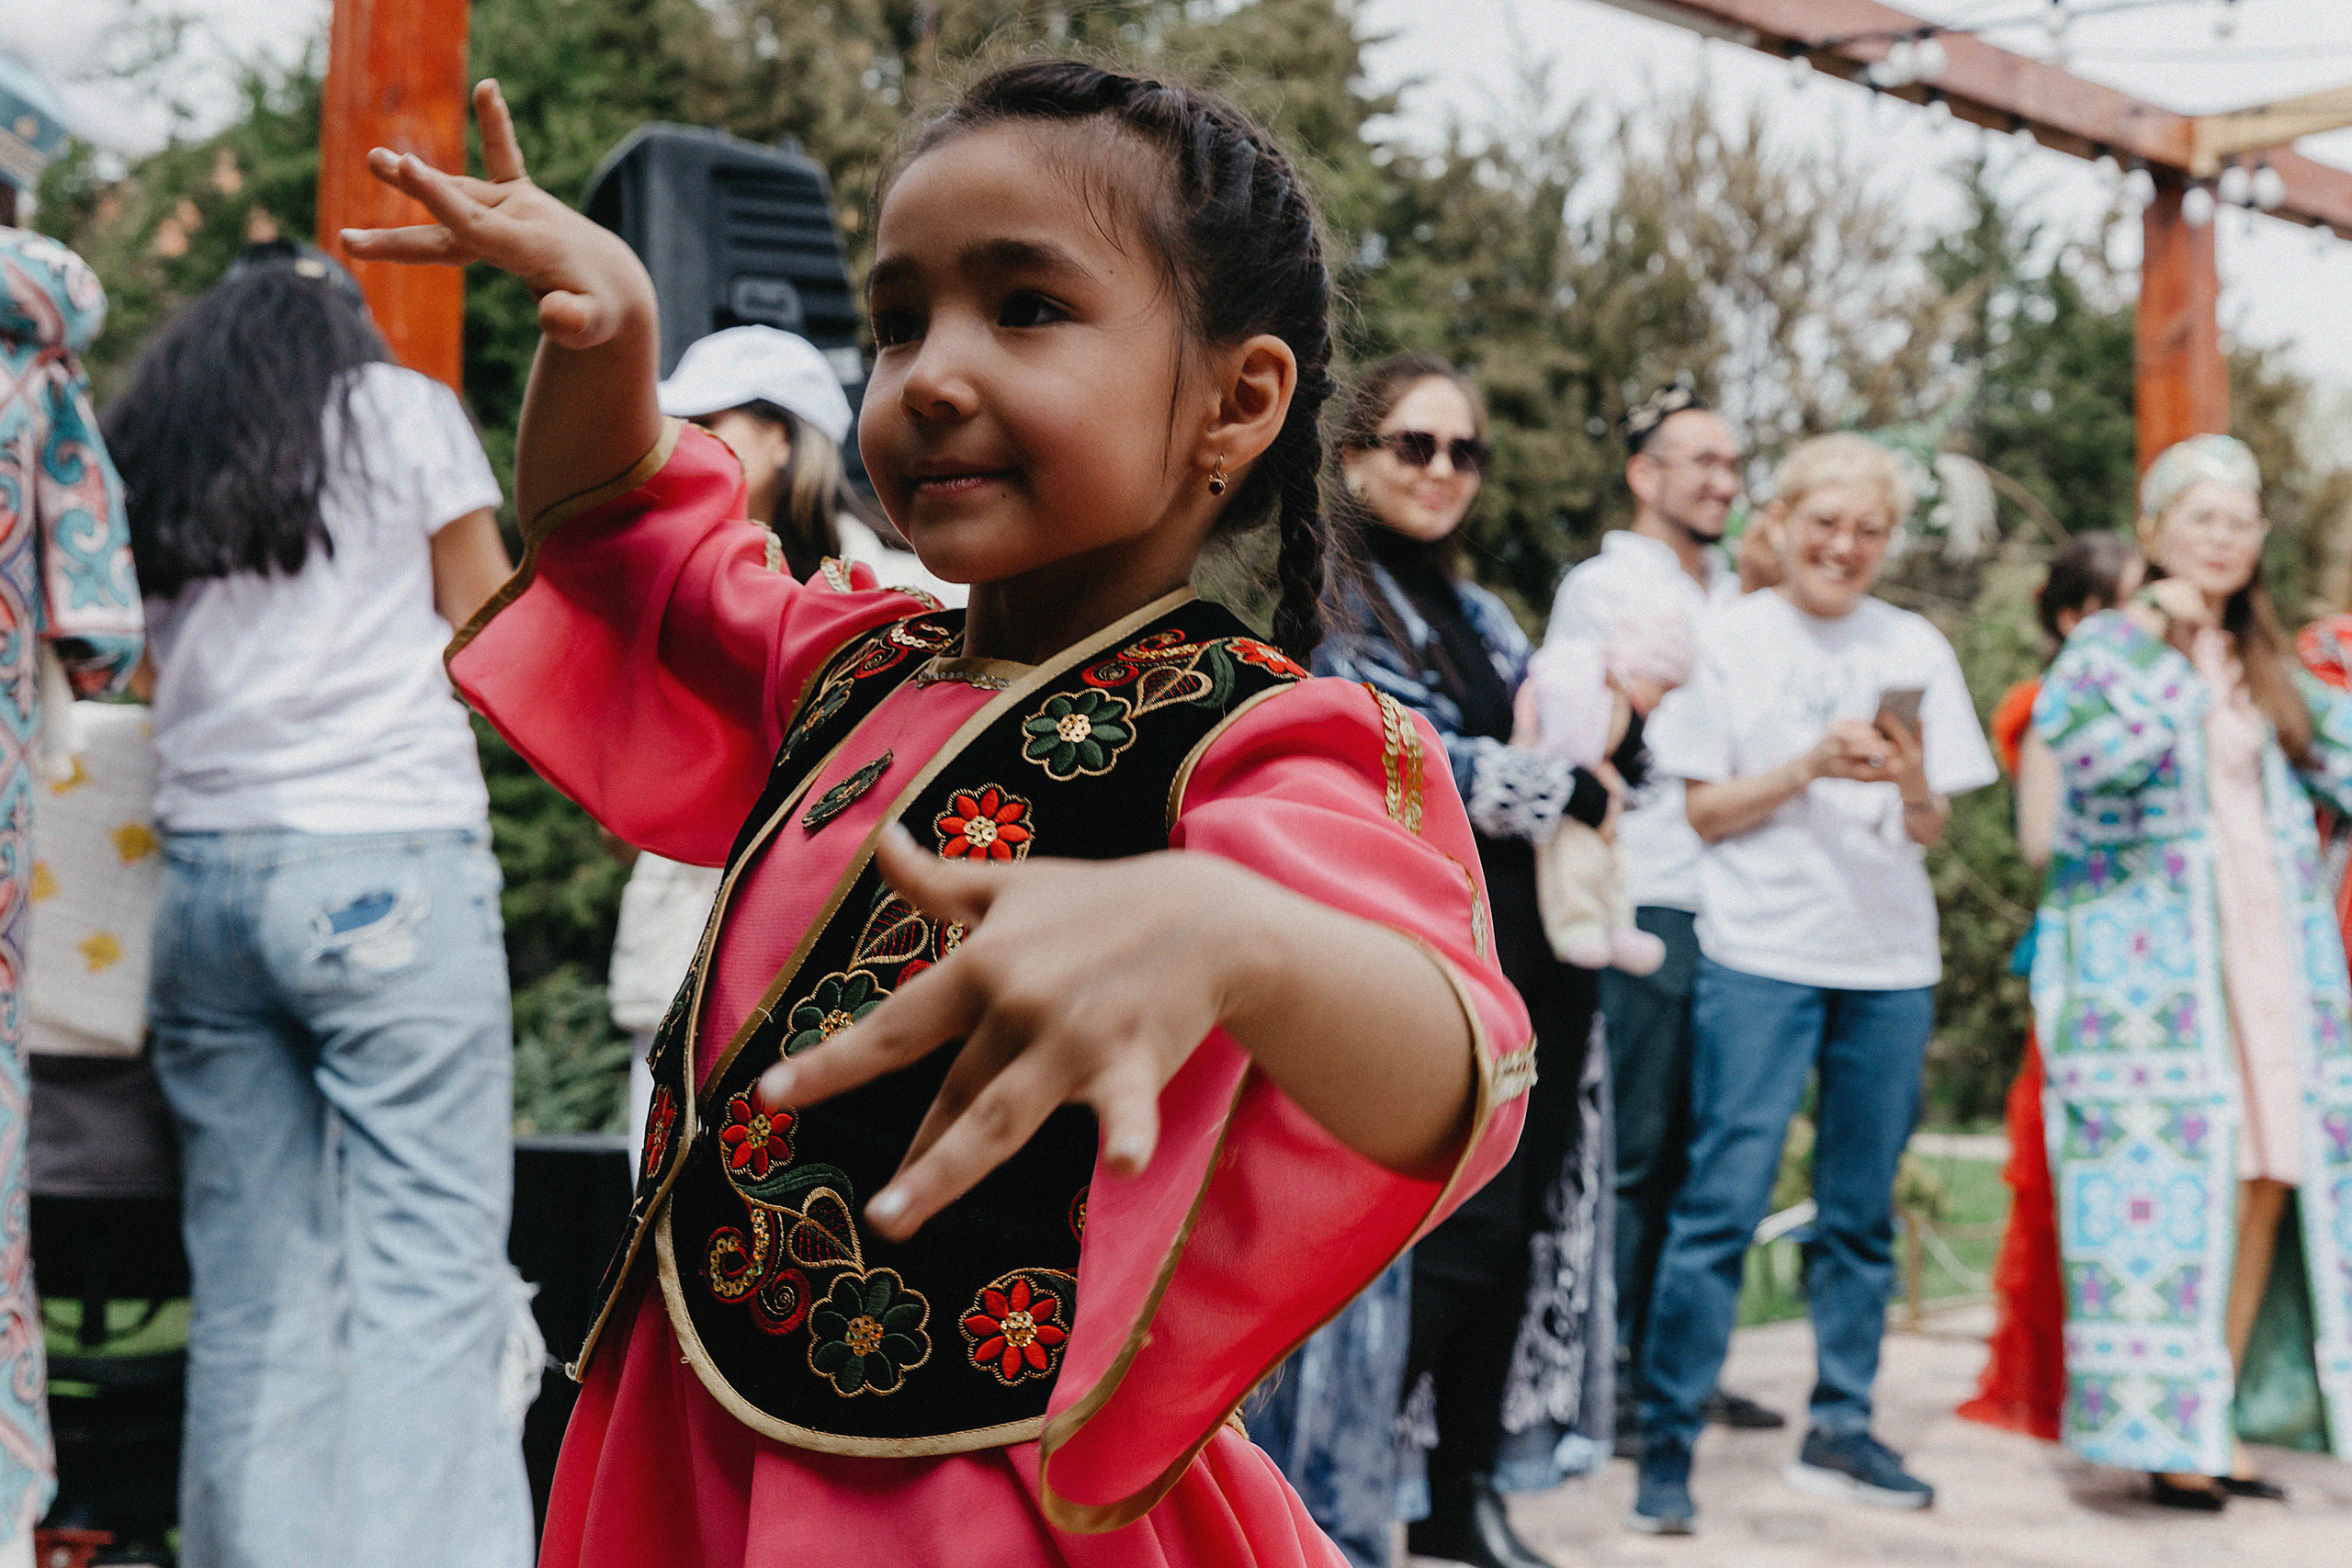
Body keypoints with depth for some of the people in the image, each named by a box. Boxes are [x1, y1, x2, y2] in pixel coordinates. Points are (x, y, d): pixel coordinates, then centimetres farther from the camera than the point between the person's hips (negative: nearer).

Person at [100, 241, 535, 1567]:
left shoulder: (149, 451, 18)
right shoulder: (402, 408, 7)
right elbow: (494, 636, 8)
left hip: (200, 867, 5)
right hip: (388, 860, -5)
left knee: (252, 1283, 6)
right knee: (427, 1266, -6)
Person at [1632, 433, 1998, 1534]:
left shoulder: (1914, 649, 11)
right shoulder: (1731, 639, 3)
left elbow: (1931, 829, 10)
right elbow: (1704, 812, -1)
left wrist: (1912, 783, -12)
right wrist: (1809, 766, -15)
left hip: (1890, 959, 4)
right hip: (1760, 953, -3)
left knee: (1862, 1210, 7)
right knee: (1724, 1199, -8)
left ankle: (1841, 1431, 17)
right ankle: (1666, 1442, -3)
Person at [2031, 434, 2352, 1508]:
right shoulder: (2107, 646, 0)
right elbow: (2102, 755, -21)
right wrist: (2167, 638, -13)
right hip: (2151, 966, -6)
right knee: (2165, 1187, -8)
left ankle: (2209, 1424, 12)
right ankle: (2161, 1435, 0)